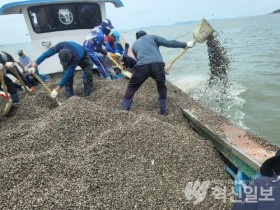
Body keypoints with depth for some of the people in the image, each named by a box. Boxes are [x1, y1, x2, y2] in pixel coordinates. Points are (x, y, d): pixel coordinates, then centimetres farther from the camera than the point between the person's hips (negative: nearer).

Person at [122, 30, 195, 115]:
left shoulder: (134, 44, 33)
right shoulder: (152, 37, 25)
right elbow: (168, 43, 15)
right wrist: (185, 44, 22)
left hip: (142, 66, 1)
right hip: (158, 64, 0)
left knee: (131, 88, 19)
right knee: (162, 88, 24)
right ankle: (163, 112, 27)